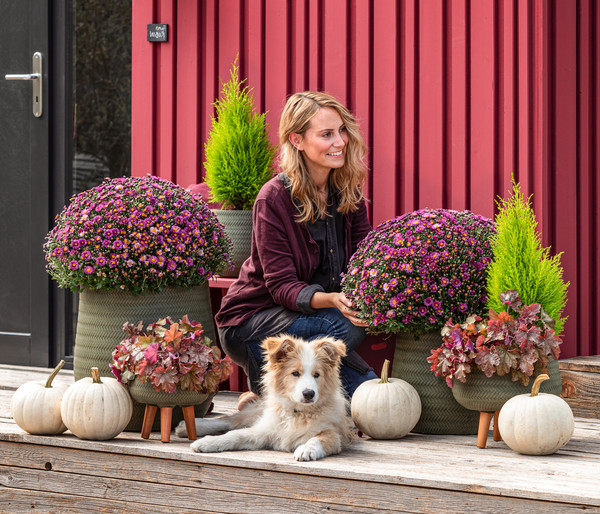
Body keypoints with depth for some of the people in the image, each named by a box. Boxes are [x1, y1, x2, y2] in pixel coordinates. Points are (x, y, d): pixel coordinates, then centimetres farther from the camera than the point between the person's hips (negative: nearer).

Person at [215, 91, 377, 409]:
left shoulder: (348, 192, 1)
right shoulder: (274, 199, -18)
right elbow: (281, 285, -21)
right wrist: (330, 300, -40)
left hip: (311, 315, 6)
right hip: (250, 322, -6)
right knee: (345, 328, -30)